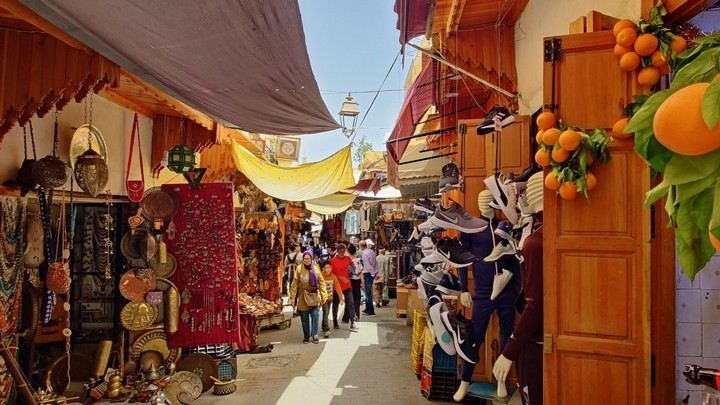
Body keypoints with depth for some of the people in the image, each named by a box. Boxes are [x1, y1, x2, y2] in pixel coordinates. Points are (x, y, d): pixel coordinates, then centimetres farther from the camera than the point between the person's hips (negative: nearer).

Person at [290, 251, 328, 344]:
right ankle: (306, 336, 21)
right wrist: (293, 297, -8)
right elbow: (294, 283, -4)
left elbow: (321, 282, 1)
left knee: (315, 315, -10)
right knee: (304, 318, 7)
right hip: (303, 297, 0)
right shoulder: (299, 269, -4)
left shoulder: (316, 268, -1)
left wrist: (323, 295, -4)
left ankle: (314, 335, 3)